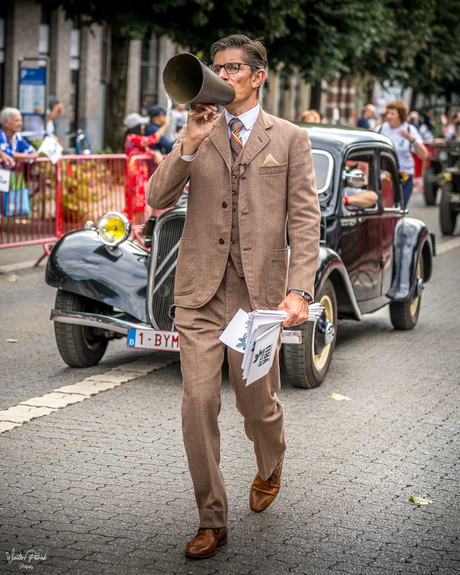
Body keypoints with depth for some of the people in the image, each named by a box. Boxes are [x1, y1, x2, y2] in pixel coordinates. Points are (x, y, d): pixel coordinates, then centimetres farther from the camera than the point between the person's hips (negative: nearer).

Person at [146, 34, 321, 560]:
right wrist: (190, 144, -13)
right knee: (198, 403, -5)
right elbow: (158, 198, 2)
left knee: (258, 405, 8)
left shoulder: (290, 138, 5)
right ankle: (211, 521, 7)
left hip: (260, 292, -1)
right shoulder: (195, 134, 12)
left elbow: (304, 219, -1)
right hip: (200, 291, 2)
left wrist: (300, 290, -12)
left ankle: (270, 469, 42)